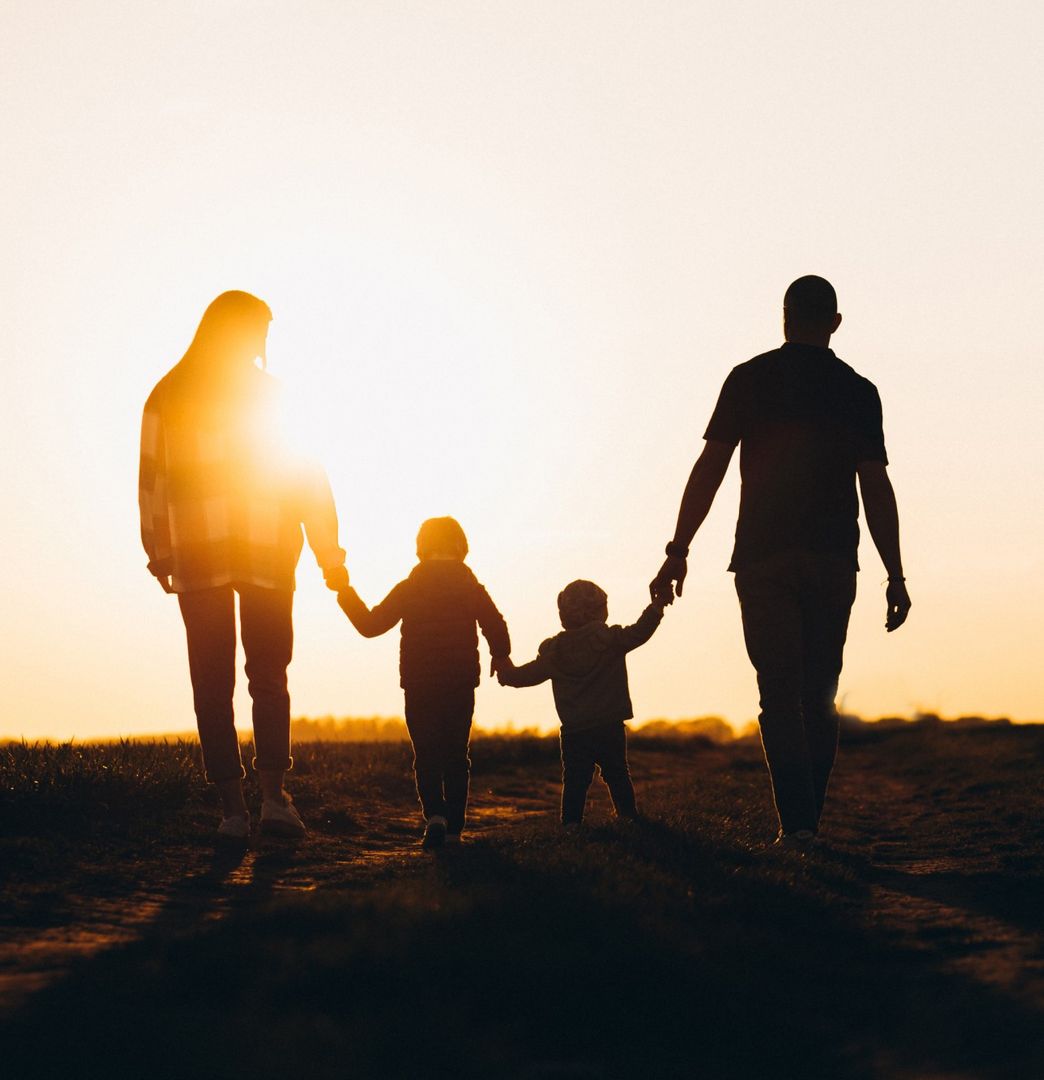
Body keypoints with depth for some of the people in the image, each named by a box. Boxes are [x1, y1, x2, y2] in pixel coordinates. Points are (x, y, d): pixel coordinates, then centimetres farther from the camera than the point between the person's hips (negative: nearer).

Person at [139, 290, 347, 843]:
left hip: (197, 554, 0)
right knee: (269, 675, 6)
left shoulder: (167, 396, 5)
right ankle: (273, 792, -2)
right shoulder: (273, 393, 2)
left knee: (212, 682, 1)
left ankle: (233, 806, 1)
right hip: (266, 554, 0)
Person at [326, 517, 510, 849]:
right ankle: (454, 827, 6)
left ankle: (435, 813, -20)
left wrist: (345, 591, 6)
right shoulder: (471, 587, 1)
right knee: (456, 755, 10)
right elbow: (496, 627, -1)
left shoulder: (408, 589, -3)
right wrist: (500, 658, 17)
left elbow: (370, 624, -2)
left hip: (419, 686, -1)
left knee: (426, 755, 3)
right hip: (461, 685, 1)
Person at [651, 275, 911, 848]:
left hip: (765, 558, -2)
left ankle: (797, 822, -15)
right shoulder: (859, 391, 7)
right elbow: (876, 488, 3)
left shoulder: (750, 378, 4)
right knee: (819, 695, 10)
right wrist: (895, 576, 5)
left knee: (780, 693, -4)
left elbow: (709, 467, -2)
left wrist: (678, 551, 0)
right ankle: (810, 820, 10)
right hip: (834, 560, 2)